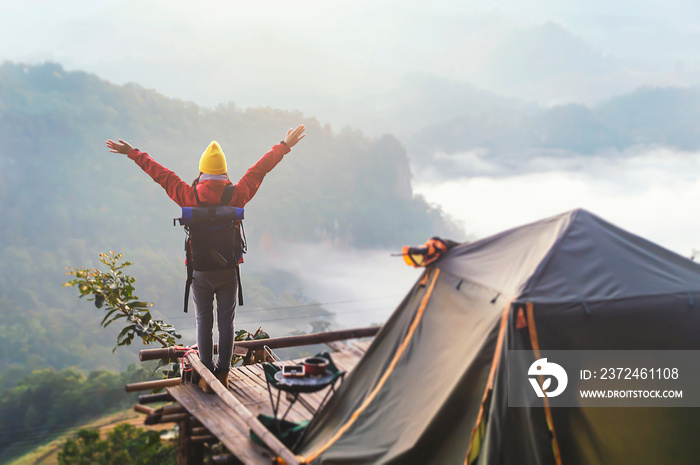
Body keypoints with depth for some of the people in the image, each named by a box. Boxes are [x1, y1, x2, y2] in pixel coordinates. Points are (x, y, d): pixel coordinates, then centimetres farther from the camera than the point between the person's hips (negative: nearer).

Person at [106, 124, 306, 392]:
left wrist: (133, 153, 11)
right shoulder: (236, 196, -10)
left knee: (204, 322, 11)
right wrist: (285, 147, 13)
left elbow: (160, 174, 0)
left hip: (199, 272, 0)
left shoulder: (188, 196, -10)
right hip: (228, 272, 0)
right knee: (226, 323, 11)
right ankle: (223, 374, 16)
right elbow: (260, 170, 1)